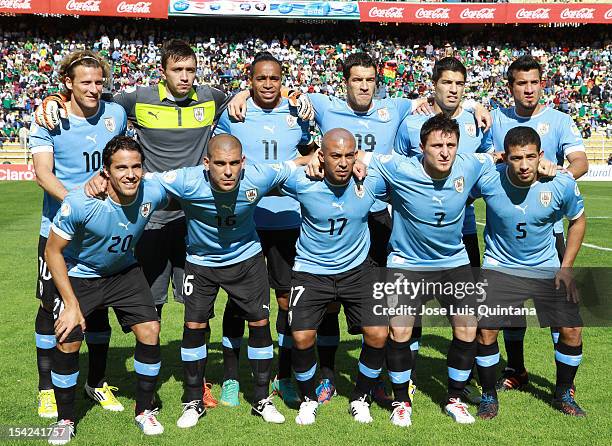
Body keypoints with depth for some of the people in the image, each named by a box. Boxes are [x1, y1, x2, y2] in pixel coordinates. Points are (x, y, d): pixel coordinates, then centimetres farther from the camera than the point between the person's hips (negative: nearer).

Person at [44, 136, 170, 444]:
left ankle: (144, 411, 13)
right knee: (68, 343, -13)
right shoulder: (81, 203, -33)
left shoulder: (153, 193, -23)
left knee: (150, 332, -8)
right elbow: (52, 251, -20)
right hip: (78, 274, -3)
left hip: (124, 272, 3)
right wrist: (71, 304, -20)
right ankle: (65, 420, 11)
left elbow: (174, 205, 5)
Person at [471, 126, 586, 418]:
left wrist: (566, 268, -1)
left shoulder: (562, 184, -17)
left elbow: (578, 221, 2)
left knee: (572, 331, -4)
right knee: (485, 330, -14)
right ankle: (489, 396, 11)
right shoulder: (488, 179, -21)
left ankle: (563, 395, 23)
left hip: (547, 269, 2)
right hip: (499, 266, -1)